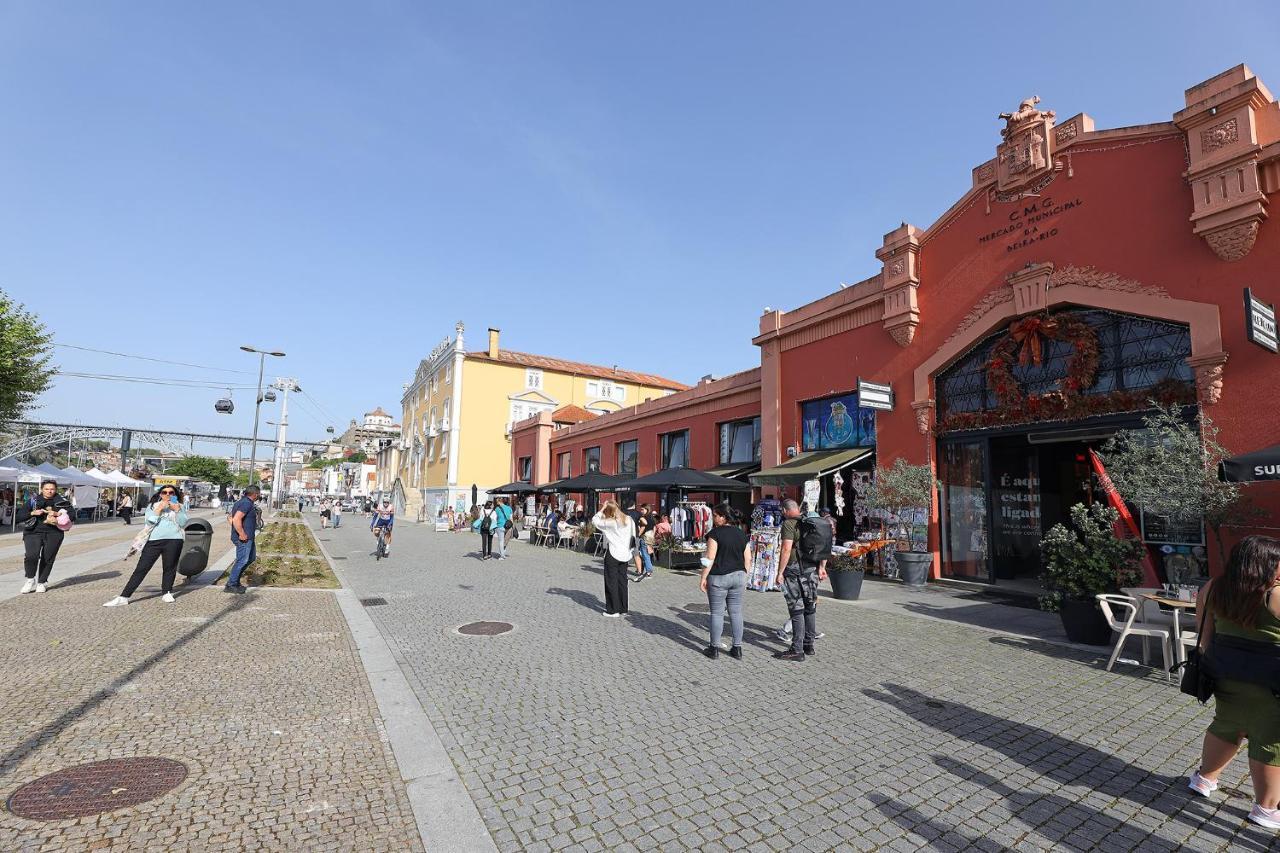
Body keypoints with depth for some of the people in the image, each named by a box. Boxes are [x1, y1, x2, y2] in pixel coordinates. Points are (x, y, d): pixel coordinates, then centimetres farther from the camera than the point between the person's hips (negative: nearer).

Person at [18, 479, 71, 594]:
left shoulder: (61, 502, 7)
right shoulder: (33, 500, 8)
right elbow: (19, 517, 6)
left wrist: (57, 513, -17)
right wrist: (33, 513, -11)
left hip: (53, 534, 0)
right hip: (34, 532, 0)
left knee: (47, 559, 2)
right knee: (31, 555, -19)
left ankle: (42, 582, 19)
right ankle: (30, 580, 3)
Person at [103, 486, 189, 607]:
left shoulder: (180, 506, 12)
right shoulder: (153, 506, 14)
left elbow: (183, 523, 2)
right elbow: (150, 522, 0)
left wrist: (177, 510, -8)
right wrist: (159, 509, -7)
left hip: (173, 540, -1)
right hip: (154, 540, 1)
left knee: (169, 567, 3)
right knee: (141, 568, -1)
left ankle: (167, 593, 18)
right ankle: (124, 597, 2)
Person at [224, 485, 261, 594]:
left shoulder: (242, 501, 15)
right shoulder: (247, 503, -18)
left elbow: (231, 518, 21)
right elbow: (236, 519, -28)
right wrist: (242, 535, -22)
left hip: (248, 537, 11)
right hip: (244, 538, -11)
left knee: (251, 558, 19)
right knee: (242, 561, -3)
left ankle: (235, 580, 25)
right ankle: (231, 585, 6)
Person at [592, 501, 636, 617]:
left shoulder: (610, 522, -16)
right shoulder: (629, 520, 3)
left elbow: (594, 521, -6)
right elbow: (633, 537, 7)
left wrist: (602, 508, -5)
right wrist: (633, 553, 14)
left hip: (613, 554, -6)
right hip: (625, 554, 6)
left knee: (611, 581, 3)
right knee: (622, 580, 13)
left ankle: (613, 610, 7)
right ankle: (623, 608, 20)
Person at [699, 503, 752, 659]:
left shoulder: (715, 533, -12)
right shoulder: (742, 534, 6)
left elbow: (710, 558, -14)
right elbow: (748, 559, 7)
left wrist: (703, 577, -7)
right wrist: (744, 577, 16)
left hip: (719, 577, -5)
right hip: (738, 576, 5)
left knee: (717, 613, 4)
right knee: (736, 613, 11)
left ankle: (714, 648, 12)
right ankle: (737, 649, 16)